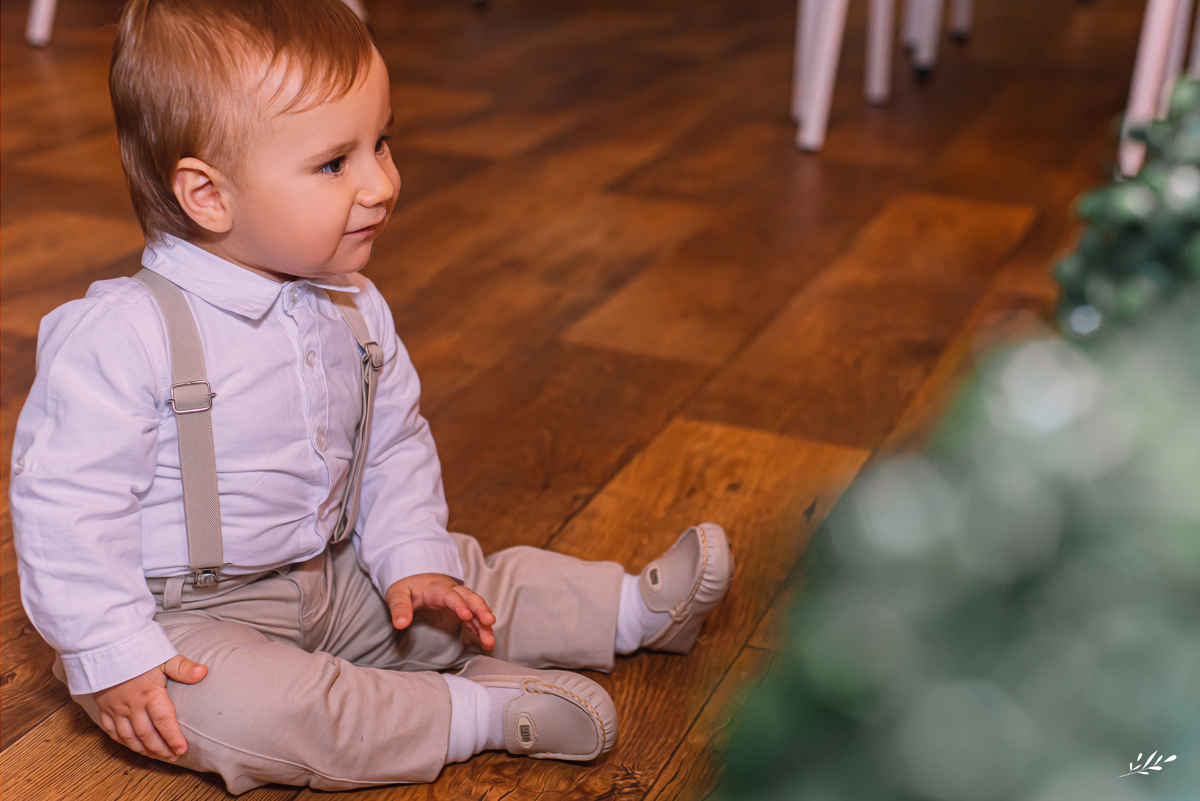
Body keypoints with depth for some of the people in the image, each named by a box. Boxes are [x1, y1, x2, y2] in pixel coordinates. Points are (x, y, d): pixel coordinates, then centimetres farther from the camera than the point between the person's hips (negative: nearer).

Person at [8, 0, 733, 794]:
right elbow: (67, 505, -23)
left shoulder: (354, 311, 0)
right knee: (224, 708, -33)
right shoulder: (121, 335, -25)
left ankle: (632, 609, 23)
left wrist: (413, 561, 0)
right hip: (184, 618, -6)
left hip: (330, 580, 7)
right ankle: (477, 709, -25)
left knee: (465, 579, 4)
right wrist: (112, 658, -24)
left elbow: (394, 448, 12)